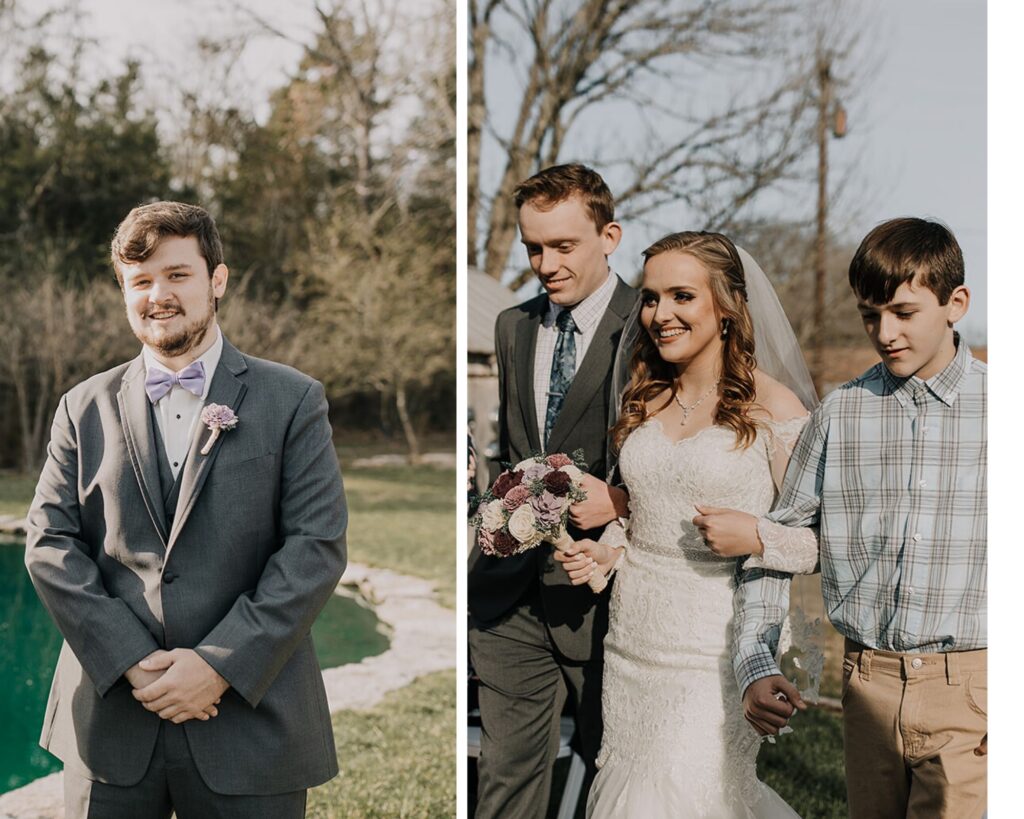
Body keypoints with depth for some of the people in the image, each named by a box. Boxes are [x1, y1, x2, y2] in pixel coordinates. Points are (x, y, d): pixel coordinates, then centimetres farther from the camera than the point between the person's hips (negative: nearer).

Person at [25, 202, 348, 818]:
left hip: (251, 717, -2)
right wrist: (130, 660, -10)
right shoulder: (86, 408, 9)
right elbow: (49, 543, 3)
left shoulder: (293, 401, 1)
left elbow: (318, 546, -6)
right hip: (111, 717, 2)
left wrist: (221, 664, -13)